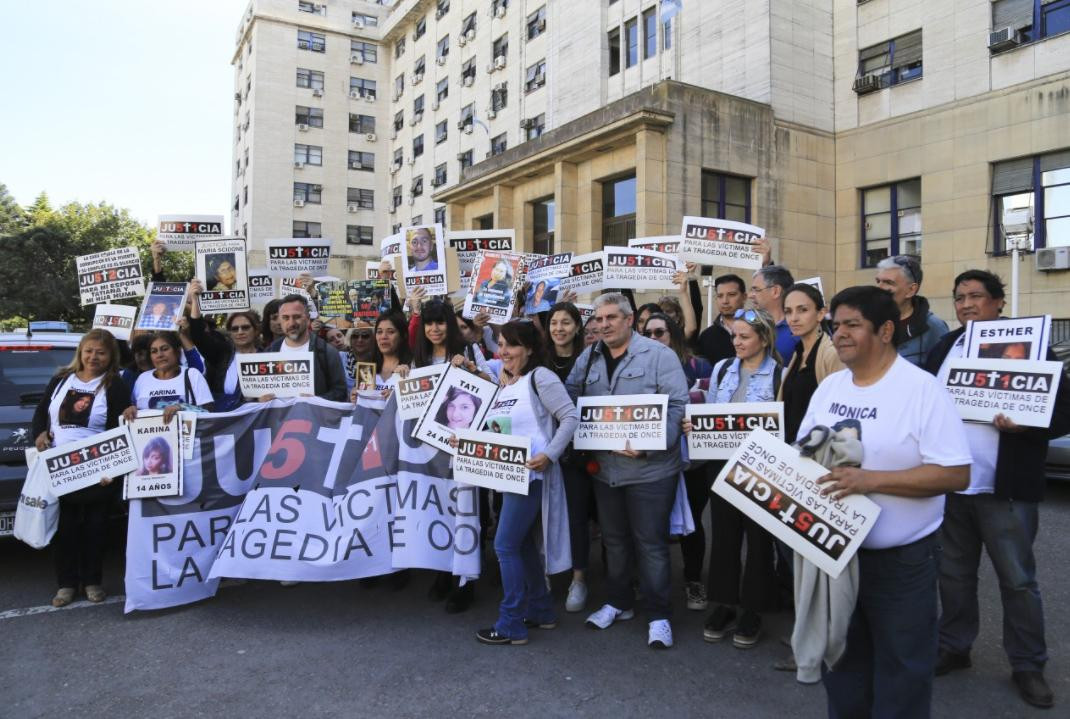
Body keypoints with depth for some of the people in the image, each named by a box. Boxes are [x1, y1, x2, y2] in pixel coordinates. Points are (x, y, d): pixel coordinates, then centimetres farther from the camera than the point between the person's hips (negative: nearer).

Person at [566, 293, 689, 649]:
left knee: (650, 543, 3)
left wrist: (651, 445, -23)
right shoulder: (588, 358, 9)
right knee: (614, 539, 18)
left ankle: (658, 616, 17)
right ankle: (619, 602, 36)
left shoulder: (657, 354, -7)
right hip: (604, 467, 5)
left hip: (650, 468, -5)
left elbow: (677, 405, -12)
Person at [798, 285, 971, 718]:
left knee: (900, 672, 12)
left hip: (902, 559, -5)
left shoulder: (922, 389, -15)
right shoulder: (829, 386, 4)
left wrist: (871, 480, -27)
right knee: (842, 662, 21)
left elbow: (955, 474, -19)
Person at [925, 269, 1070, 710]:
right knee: (954, 573, 15)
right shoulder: (943, 348, 9)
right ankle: (953, 648, 30)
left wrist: (1025, 425, -24)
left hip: (1004, 489, -4)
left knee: (1017, 580, 7)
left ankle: (1028, 666, 22)